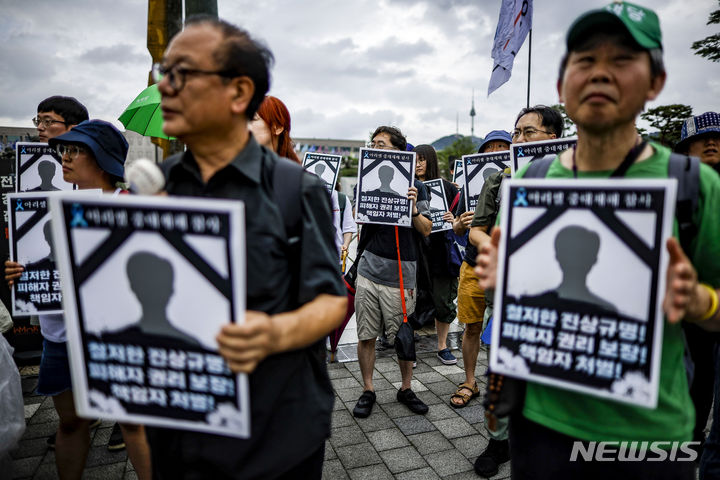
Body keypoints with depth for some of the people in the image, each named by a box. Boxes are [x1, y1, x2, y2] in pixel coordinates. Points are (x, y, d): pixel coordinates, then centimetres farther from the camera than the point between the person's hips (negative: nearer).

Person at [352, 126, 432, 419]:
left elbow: (426, 230, 1)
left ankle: (406, 389, 26)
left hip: (399, 274, -3)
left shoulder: (414, 186, 1)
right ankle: (367, 391, 23)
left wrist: (413, 208, -16)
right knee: (366, 337, 7)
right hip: (368, 270, 3)